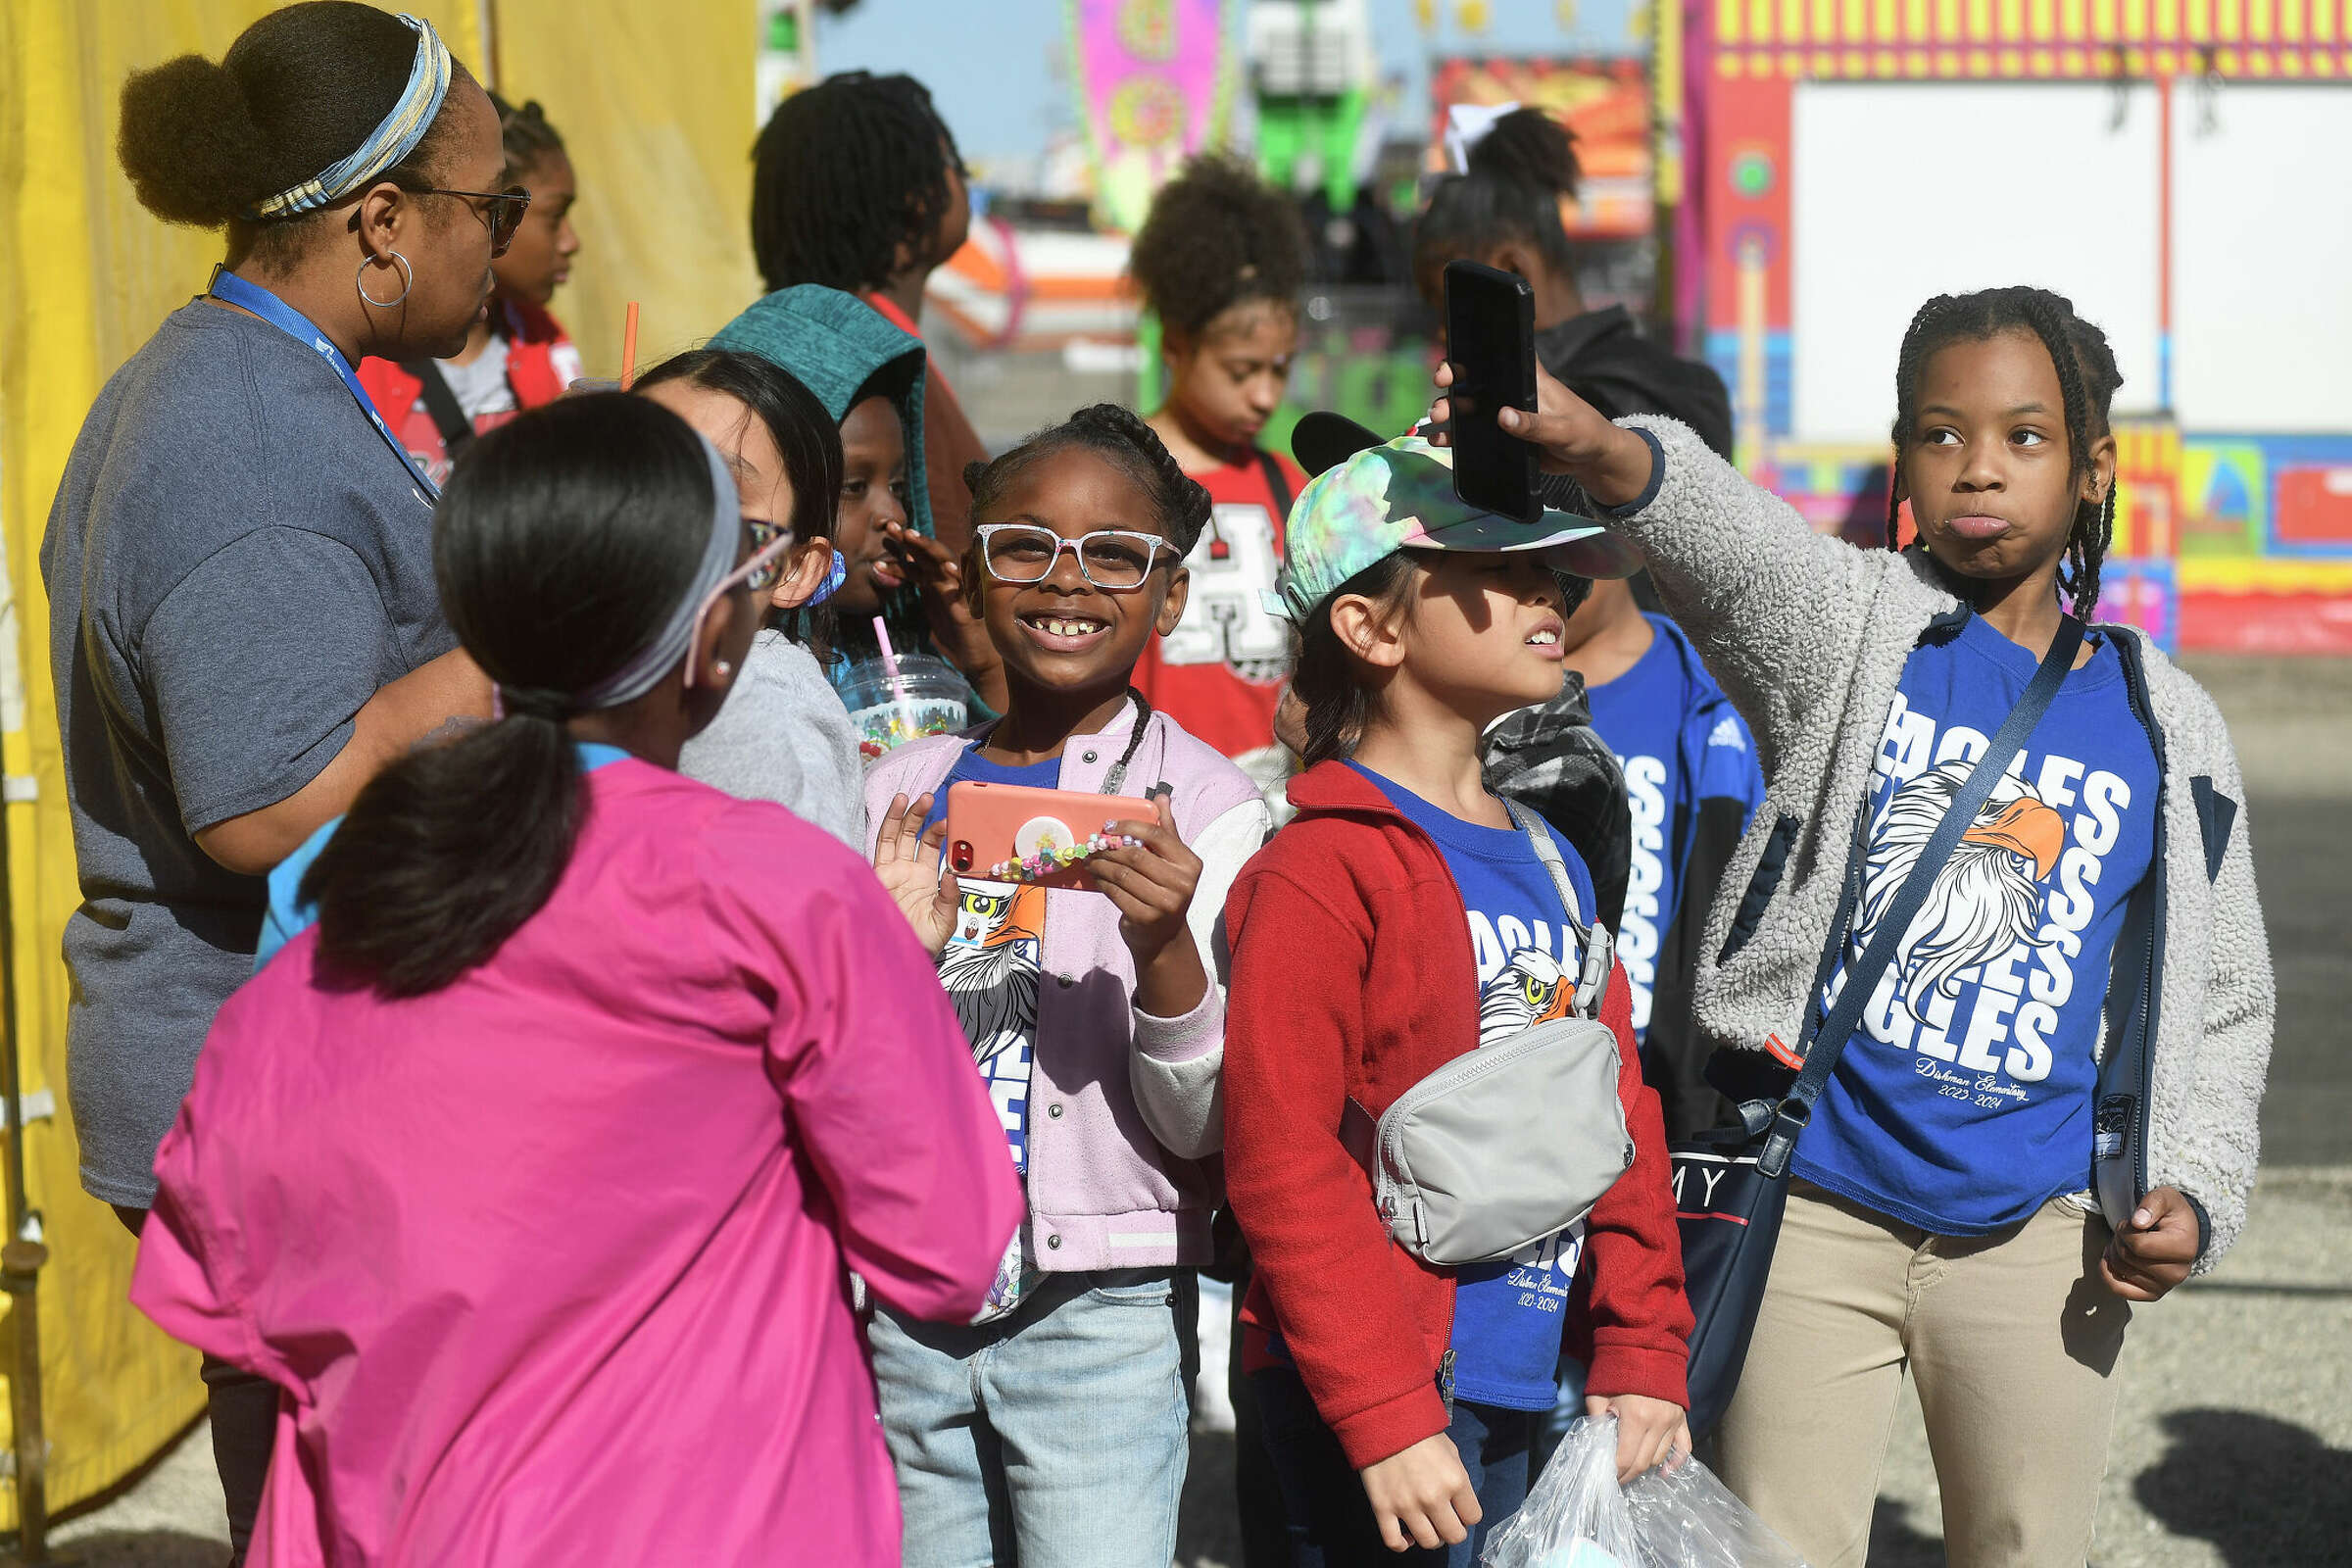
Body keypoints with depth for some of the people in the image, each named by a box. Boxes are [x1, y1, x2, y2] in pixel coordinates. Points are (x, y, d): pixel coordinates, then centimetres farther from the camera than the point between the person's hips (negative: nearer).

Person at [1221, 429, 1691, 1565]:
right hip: (1380, 1397, -8)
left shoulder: (1546, 861, 15)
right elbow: (1281, 1164, -14)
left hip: (1525, 1395, 8)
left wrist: (1643, 1353, 8)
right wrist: (1384, 1417, -17)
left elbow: (1621, 1114, 17)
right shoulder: (1322, 870, -10)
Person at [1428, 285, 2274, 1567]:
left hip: (2038, 1238, 2)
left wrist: (2194, 1193, -2)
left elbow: (2219, 1003, 14)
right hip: (1817, 1215, -2)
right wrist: (1595, 449, -49)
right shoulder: (1853, 627, -3)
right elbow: (1716, 536, -27)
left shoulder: (2167, 729, 5)